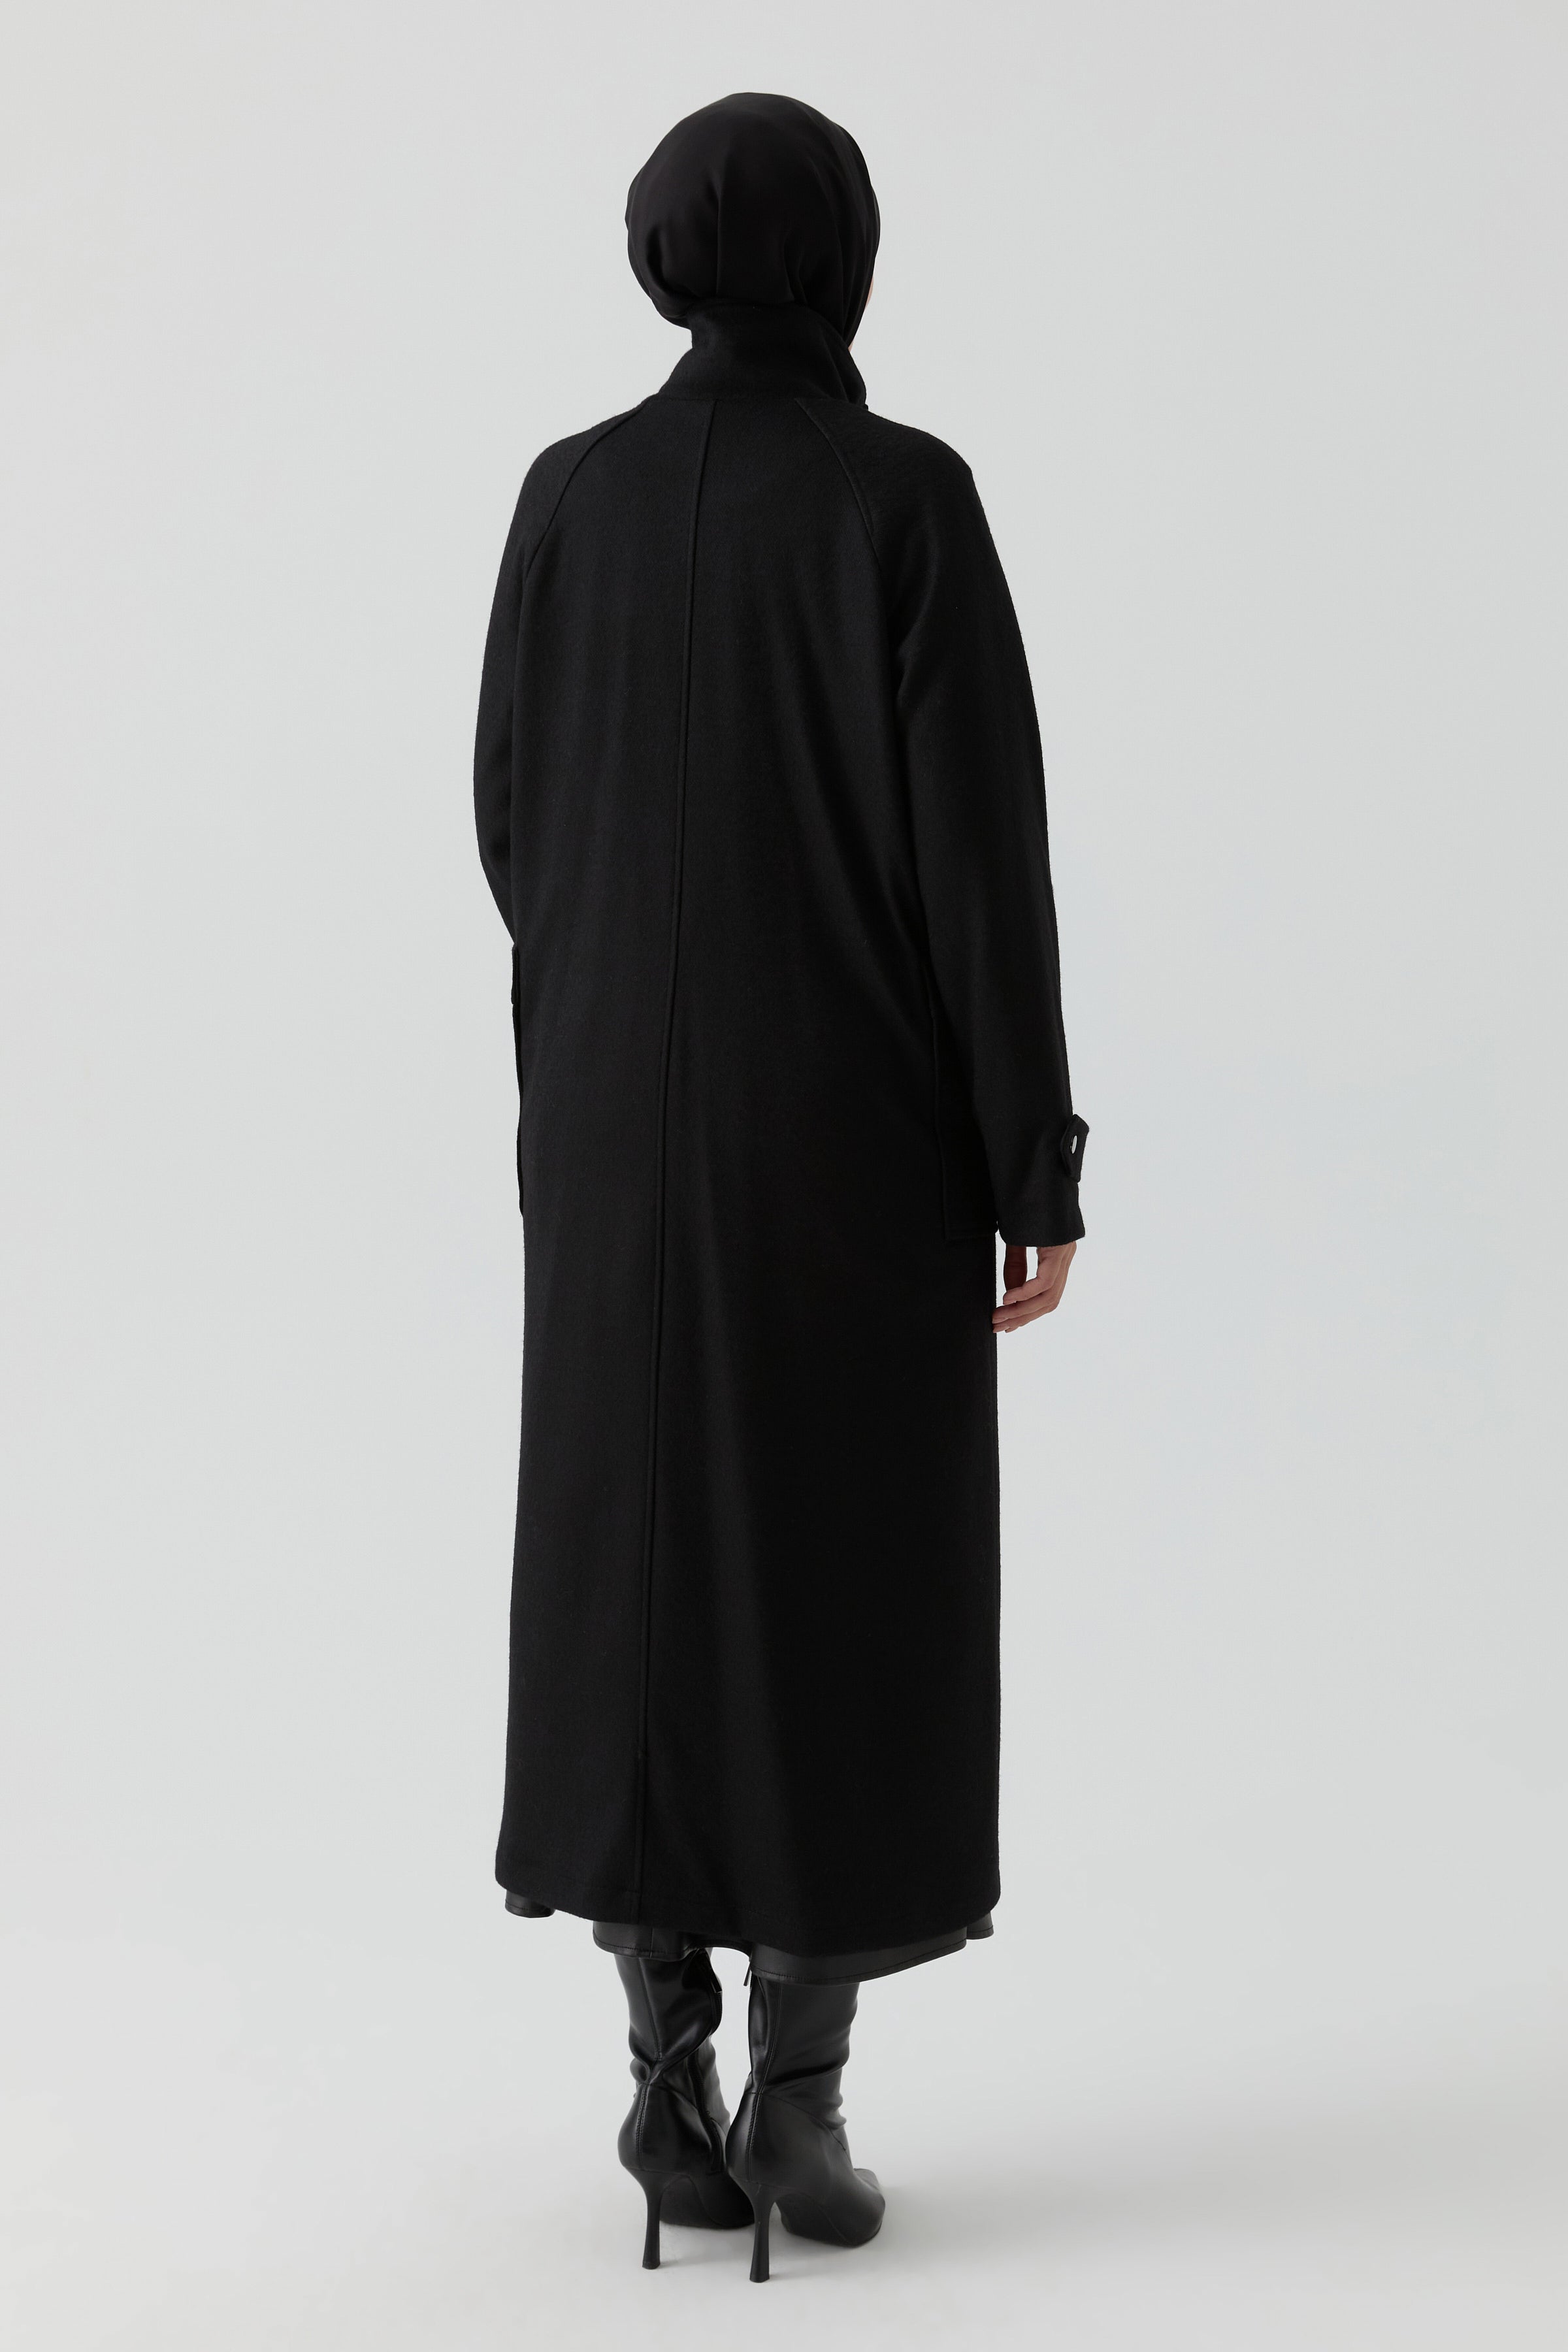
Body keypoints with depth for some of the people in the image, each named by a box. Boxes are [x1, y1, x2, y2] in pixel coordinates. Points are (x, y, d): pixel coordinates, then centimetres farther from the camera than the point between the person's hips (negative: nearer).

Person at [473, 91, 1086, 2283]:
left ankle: (670, 2085, 13)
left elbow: (512, 821, 9)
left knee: (640, 1577, 11)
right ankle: (798, 2099, 6)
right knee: (854, 1585, 5)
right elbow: (986, 847, -13)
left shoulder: (572, 495, 4)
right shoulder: (909, 496, -8)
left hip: (624, 1121, 3)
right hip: (861, 1124, -3)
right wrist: (1040, 1167, -8)